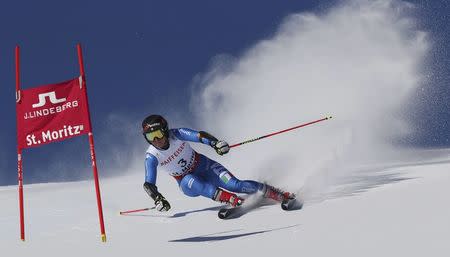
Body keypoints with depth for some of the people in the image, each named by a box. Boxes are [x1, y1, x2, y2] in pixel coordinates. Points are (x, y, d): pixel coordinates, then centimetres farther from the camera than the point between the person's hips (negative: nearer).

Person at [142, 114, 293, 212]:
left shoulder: (176, 135, -20)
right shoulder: (151, 157, -18)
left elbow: (199, 135, -33)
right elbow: (149, 184, -21)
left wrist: (215, 143, -53)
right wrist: (157, 199, -41)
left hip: (204, 166, 0)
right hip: (187, 183, 0)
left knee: (234, 184, -20)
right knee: (190, 181, -37)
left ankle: (282, 195, -15)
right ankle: (232, 200, -46)